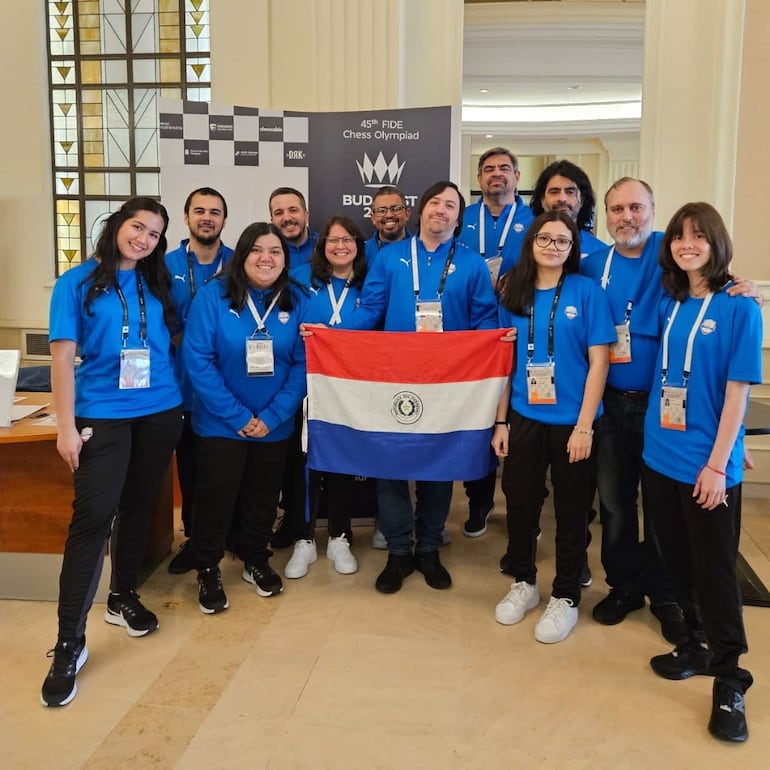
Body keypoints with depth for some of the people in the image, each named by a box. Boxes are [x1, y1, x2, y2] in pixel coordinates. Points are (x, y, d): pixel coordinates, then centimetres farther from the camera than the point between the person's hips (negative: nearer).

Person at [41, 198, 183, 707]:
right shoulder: (77, 282, -3)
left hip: (159, 412, 4)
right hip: (101, 415, -4)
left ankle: (124, 597, 32)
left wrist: (181, 401, 4)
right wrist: (66, 426, -11)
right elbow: (63, 356, -6)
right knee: (93, 517, -9)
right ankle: (70, 642, -3)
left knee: (139, 508, 13)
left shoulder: (158, 283, 7)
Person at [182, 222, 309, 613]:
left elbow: (303, 363, -6)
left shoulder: (297, 300, -4)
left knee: (263, 497, 17)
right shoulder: (214, 294, -13)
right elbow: (197, 359, -16)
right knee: (216, 496, 8)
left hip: (274, 425, 3)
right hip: (220, 423, -3)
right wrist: (237, 416, -18)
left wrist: (272, 416, -15)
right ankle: (208, 570, 30)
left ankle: (256, 561, 40)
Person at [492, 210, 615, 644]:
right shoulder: (515, 294, 5)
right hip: (524, 419, 3)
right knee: (519, 503, 12)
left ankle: (566, 599, 26)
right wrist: (501, 421, 3)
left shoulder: (586, 291, -6)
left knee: (571, 512, 9)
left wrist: (584, 426, -14)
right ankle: (524, 583, 34)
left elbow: (599, 362, -9)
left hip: (571, 421, -3)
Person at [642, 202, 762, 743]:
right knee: (679, 559, 15)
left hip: (709, 464, -5)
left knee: (715, 569, 3)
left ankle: (730, 681, 17)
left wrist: (717, 464, -15)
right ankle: (699, 643, 34)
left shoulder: (739, 308, -9)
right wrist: (657, 436, 6)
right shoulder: (669, 304, 6)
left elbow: (737, 393, -12)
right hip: (661, 454, 5)